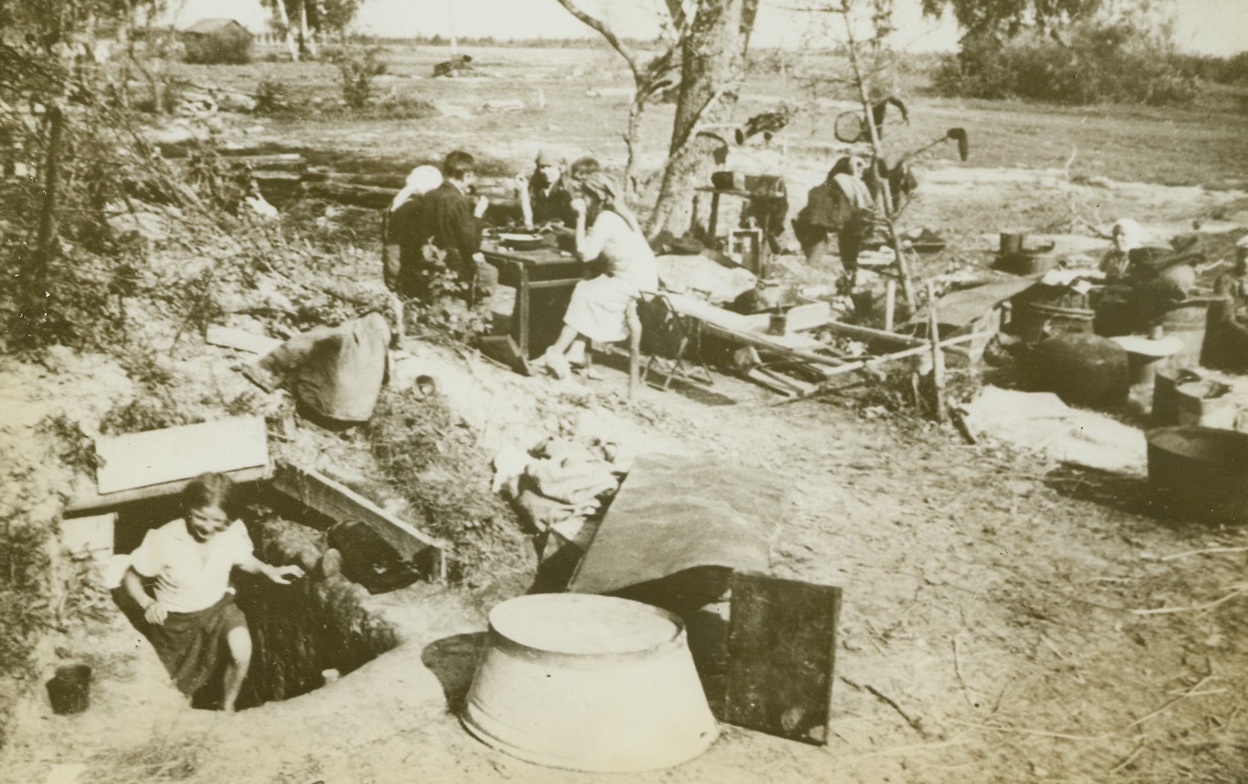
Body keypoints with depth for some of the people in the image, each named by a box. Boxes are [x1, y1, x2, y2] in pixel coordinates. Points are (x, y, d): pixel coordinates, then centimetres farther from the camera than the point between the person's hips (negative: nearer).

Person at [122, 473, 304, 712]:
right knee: (175, 692, 8)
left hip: (217, 605, 1)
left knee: (242, 651, -28)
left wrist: (268, 570, -13)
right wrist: (147, 604, -30)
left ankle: (228, 707, 1)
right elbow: (131, 578, -12)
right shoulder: (163, 540, -26)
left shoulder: (233, 532, -17)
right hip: (175, 618, -1)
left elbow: (243, 559, 6)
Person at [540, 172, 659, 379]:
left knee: (584, 295, -9)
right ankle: (575, 353, -3)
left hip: (634, 282, -9)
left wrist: (581, 217, -12)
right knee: (585, 290, 4)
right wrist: (583, 218, 5)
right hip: (637, 277, 9)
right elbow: (590, 248, 13)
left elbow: (585, 253, -18)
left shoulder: (606, 219, -16)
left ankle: (556, 353, -2)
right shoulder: (616, 214, 13)